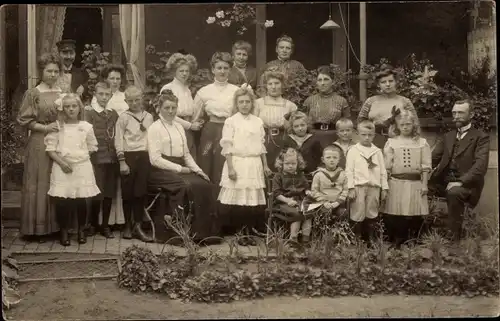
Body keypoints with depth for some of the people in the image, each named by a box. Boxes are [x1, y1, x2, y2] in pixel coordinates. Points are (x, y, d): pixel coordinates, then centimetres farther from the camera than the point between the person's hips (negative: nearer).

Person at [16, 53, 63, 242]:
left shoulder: (63, 93, 11)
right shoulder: (33, 94, -3)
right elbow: (23, 120, -6)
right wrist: (45, 127, -15)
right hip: (39, 144, -4)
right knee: (39, 184, -1)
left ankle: (57, 225, 16)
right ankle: (37, 228, 7)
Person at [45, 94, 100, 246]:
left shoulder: (86, 126, 4)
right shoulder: (57, 125, 1)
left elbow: (92, 148, 11)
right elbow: (50, 148, -2)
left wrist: (81, 156, 0)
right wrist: (61, 162, -12)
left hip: (82, 167, 1)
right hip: (62, 167, -1)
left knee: (81, 200, 2)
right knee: (61, 201, -4)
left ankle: (81, 230, 21)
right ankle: (64, 232, 12)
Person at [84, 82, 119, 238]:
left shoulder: (114, 114, 13)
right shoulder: (89, 113, -2)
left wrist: (118, 156, 7)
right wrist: (90, 159, -11)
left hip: (112, 159, 4)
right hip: (97, 159, -4)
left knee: (109, 194, 6)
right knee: (97, 194, -2)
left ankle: (105, 225, 18)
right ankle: (93, 224, 16)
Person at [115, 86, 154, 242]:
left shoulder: (148, 117, 9)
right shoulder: (123, 117, -1)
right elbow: (118, 140, -3)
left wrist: (152, 158, 6)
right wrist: (122, 161, -8)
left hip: (144, 156, 3)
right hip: (128, 156, -2)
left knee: (141, 192, 2)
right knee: (128, 192, 4)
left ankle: (137, 226, 9)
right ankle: (127, 226, 16)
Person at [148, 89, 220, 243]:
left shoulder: (179, 127, 19)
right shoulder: (155, 128, -3)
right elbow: (155, 159, -12)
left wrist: (198, 170, 4)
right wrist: (179, 168, -15)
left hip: (181, 170, 7)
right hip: (162, 171, -6)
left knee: (207, 186, -18)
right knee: (187, 186, -33)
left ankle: (205, 231, -15)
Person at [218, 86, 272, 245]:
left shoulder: (258, 121, 11)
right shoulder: (231, 121, -2)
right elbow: (227, 146, -6)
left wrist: (265, 165, 14)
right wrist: (230, 167, -13)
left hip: (254, 165, 4)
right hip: (237, 163, -4)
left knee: (254, 201, 3)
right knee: (236, 202, -3)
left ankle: (249, 232, 14)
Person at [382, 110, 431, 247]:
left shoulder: (422, 143, 6)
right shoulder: (391, 142, 5)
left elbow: (426, 166, 4)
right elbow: (387, 167, 4)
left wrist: (424, 184, -1)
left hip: (415, 183, 0)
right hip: (396, 183, 0)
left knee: (416, 215, -1)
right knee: (394, 216, -2)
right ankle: (396, 244, 10)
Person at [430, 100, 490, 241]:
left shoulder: (481, 137, 0)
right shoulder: (448, 136, 19)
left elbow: (480, 166, -13)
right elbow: (434, 158, 12)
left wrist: (460, 182, -26)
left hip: (466, 184, -6)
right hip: (443, 182, 6)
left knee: (454, 192, -37)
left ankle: (454, 237, -24)